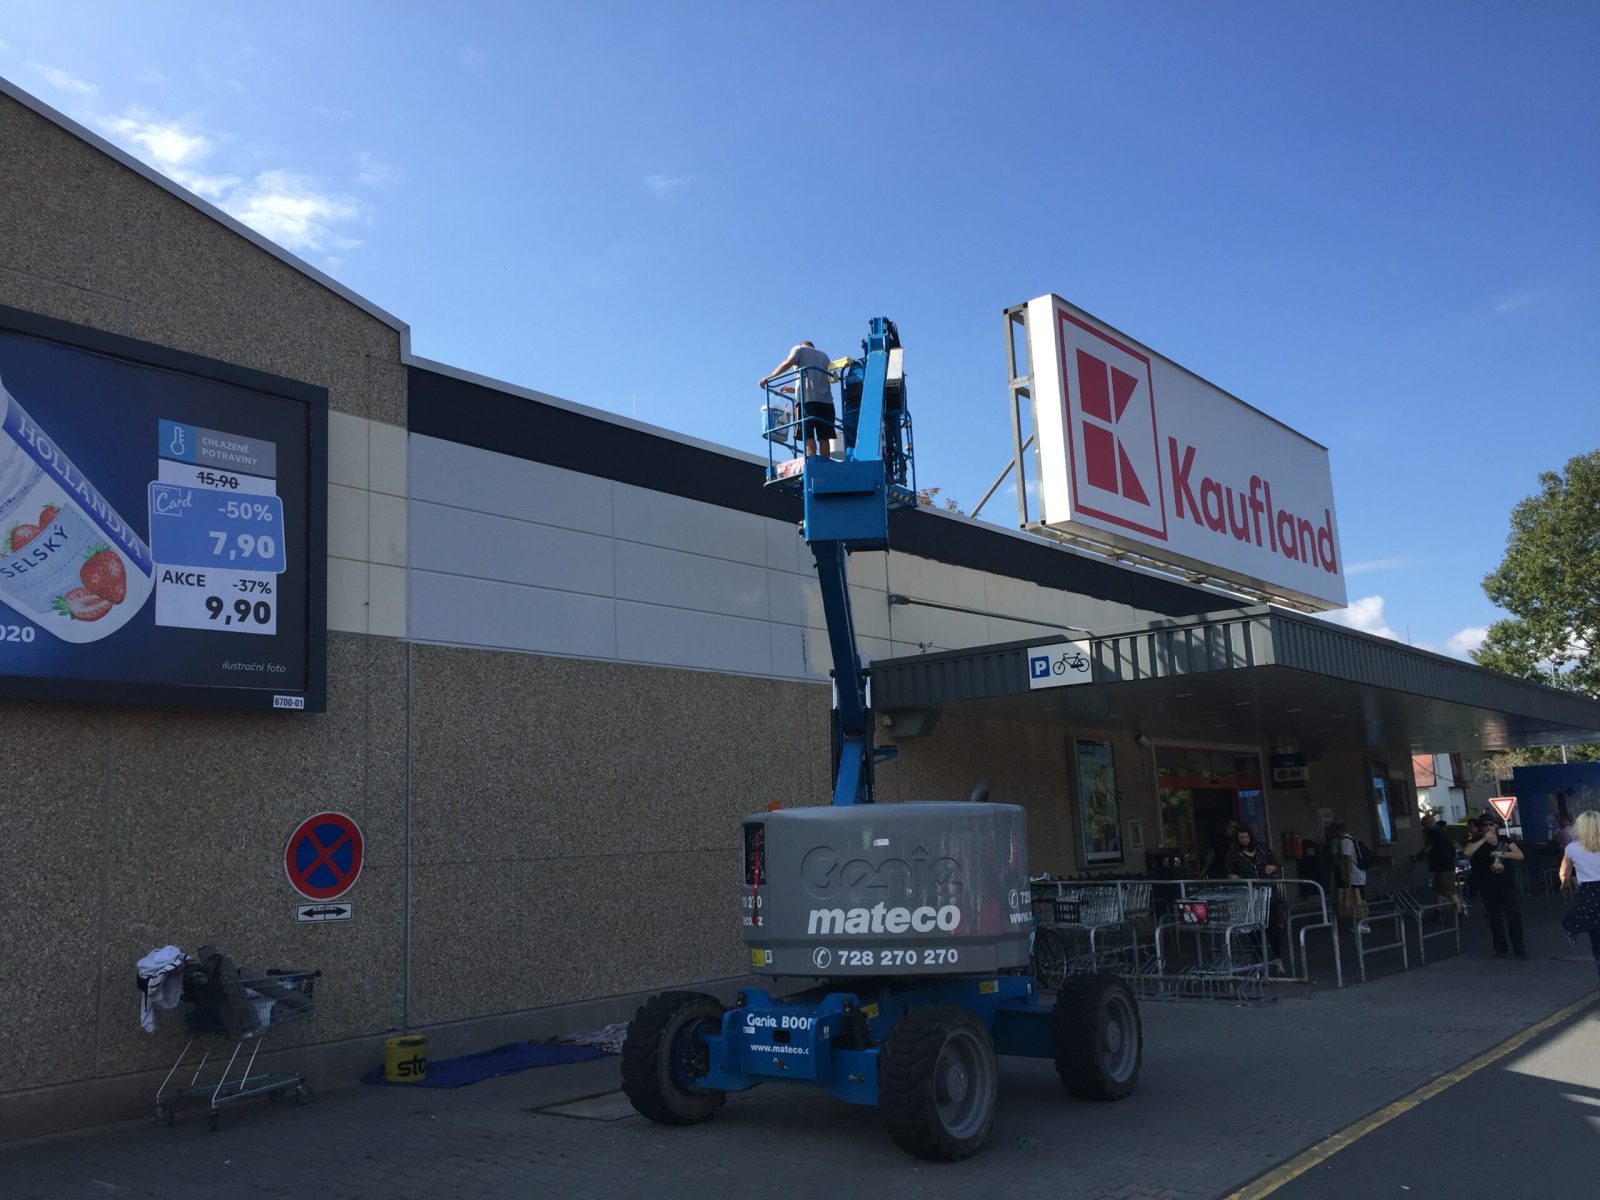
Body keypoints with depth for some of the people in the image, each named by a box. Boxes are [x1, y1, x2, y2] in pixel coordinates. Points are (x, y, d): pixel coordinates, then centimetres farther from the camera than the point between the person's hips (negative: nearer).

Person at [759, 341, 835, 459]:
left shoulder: (799, 349, 16)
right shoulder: (824, 356, 31)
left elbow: (788, 363, -3)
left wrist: (769, 377, 0)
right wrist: (795, 389, 31)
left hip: (807, 399, -4)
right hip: (826, 400, 4)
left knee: (808, 436, -10)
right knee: (824, 438, 0)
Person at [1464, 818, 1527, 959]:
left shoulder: (1504, 840, 7)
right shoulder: (1477, 842, 1)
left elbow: (1520, 855, 0)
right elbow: (1467, 852, -19)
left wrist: (1503, 854, -14)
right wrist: (1484, 839, -17)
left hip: (1507, 883, 1)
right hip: (1488, 886, -1)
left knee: (1514, 914, -5)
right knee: (1495, 917, 5)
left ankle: (1519, 948, 4)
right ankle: (1500, 949, 15)